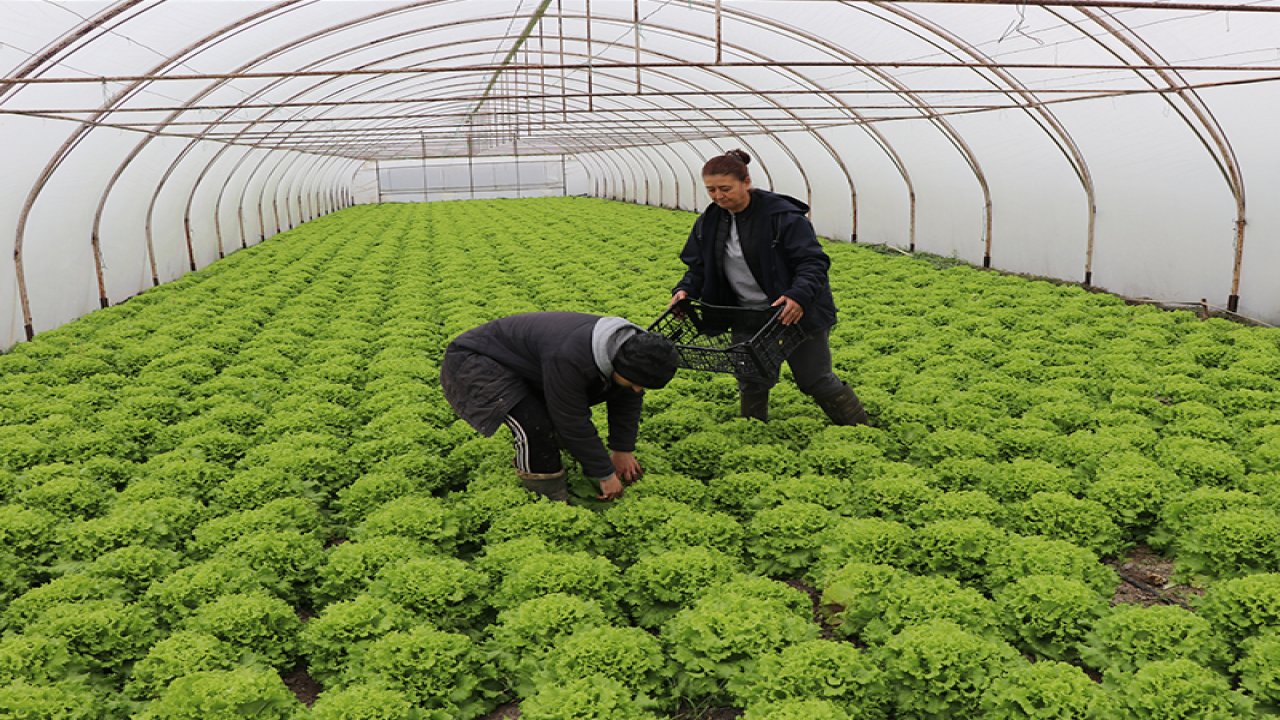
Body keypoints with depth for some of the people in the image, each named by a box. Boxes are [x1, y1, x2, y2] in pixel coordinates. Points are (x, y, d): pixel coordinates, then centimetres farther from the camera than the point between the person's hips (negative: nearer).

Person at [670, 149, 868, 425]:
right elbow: (699, 266, 10)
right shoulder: (709, 222, 0)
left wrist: (799, 296, -39)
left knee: (815, 380, 4)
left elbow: (813, 261, -22)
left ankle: (861, 430, 24)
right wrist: (685, 290, -11)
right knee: (751, 384, 10)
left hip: (796, 312, -5)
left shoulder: (781, 214, -20)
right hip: (747, 317, 5)